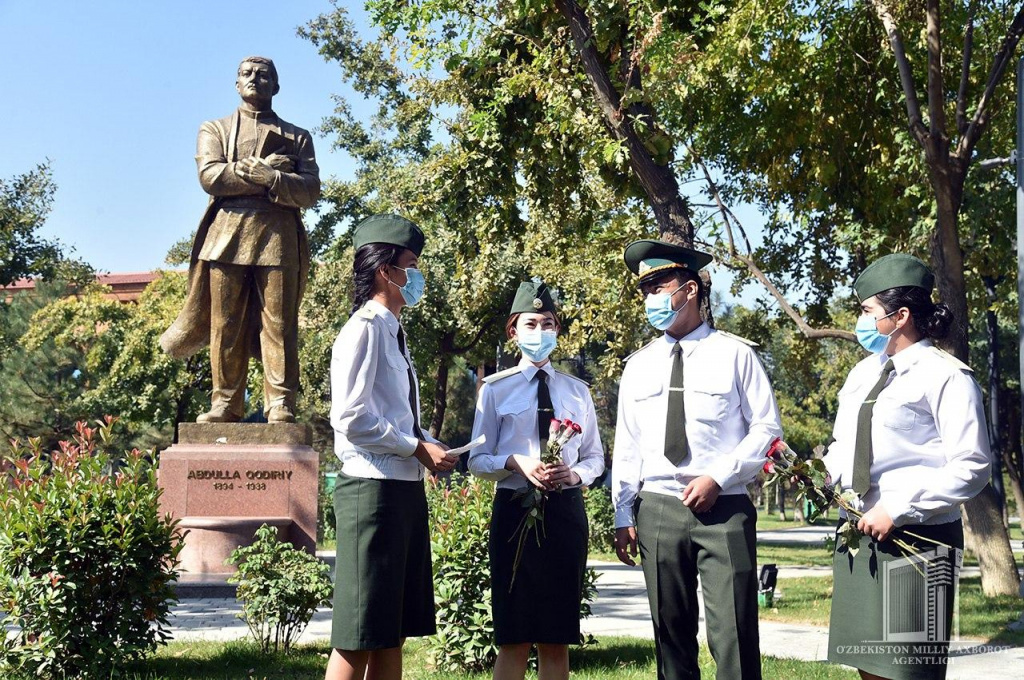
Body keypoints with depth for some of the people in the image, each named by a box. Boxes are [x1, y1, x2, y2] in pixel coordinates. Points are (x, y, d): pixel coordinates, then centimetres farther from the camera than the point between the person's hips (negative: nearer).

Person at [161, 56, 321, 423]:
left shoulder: (297, 137, 19)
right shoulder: (215, 129, 19)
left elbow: (310, 190, 4)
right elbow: (209, 176, -1)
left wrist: (268, 178, -11)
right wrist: (264, 173, -6)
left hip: (278, 234, -1)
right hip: (227, 232, 1)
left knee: (278, 323, -7)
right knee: (225, 324, -2)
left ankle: (280, 406, -8)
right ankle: (226, 404, 3)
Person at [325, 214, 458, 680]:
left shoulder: (393, 334, 18)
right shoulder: (364, 329, -10)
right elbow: (351, 418, -19)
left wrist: (430, 446, 6)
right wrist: (418, 448, -13)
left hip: (406, 489, 9)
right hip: (373, 488, -9)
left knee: (394, 631, 12)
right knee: (359, 636, -6)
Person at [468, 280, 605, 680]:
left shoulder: (577, 391, 11)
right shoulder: (496, 389, 3)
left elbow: (595, 458, 14)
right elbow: (478, 460, 2)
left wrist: (574, 474, -8)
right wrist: (516, 462, -18)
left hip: (566, 509, 3)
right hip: (514, 508, -2)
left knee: (557, 639, 7)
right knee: (514, 637, -1)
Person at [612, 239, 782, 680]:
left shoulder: (733, 354, 3)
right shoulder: (638, 366, 14)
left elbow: (766, 427, 0)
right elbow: (626, 445, 14)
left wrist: (718, 478, -12)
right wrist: (623, 516, 9)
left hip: (723, 508, -4)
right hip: (657, 509, 4)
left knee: (733, 636, -8)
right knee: (671, 635, 9)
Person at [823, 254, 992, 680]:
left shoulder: (945, 375, -9)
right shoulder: (862, 373, 15)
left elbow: (971, 467, -15)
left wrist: (897, 510, -18)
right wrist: (824, 471, 3)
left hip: (916, 540, -7)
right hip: (858, 536, 8)